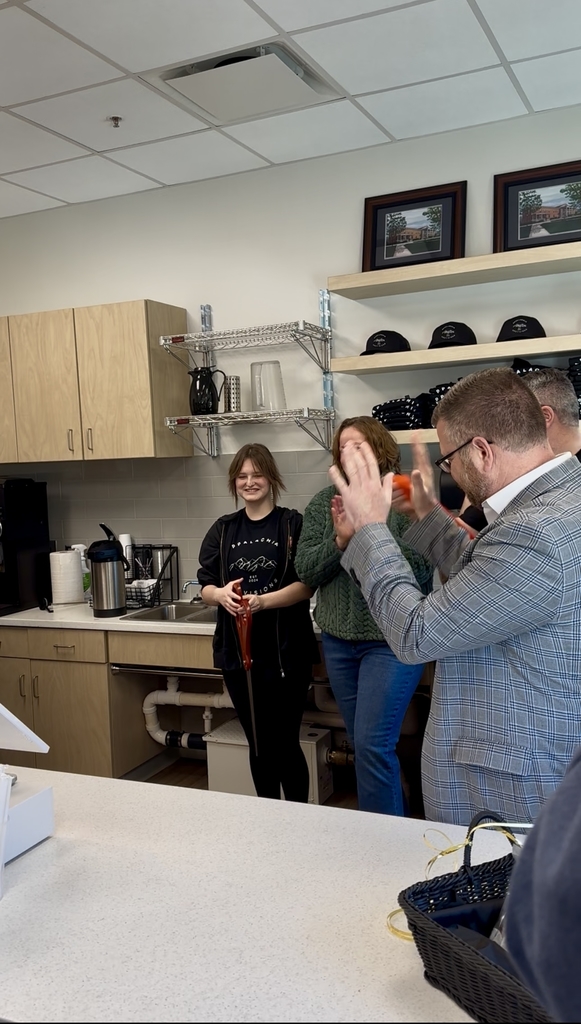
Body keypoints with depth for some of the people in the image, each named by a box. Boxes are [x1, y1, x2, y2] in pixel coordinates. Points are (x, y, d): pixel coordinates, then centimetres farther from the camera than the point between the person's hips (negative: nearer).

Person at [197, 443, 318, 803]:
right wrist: (220, 594, -15)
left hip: (286, 652, -4)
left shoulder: (293, 523, -3)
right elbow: (205, 587, 7)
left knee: (285, 743, 2)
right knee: (259, 744, 15)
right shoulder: (223, 530, 9)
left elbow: (306, 584, -10)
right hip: (237, 652, 4)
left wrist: (262, 601, -24)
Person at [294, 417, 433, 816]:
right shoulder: (324, 502, 5)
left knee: (373, 745, -7)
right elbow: (306, 571, -1)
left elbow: (420, 570, -15)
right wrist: (340, 540, -18)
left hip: (391, 640, -5)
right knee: (363, 745, 15)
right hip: (339, 641, 5)